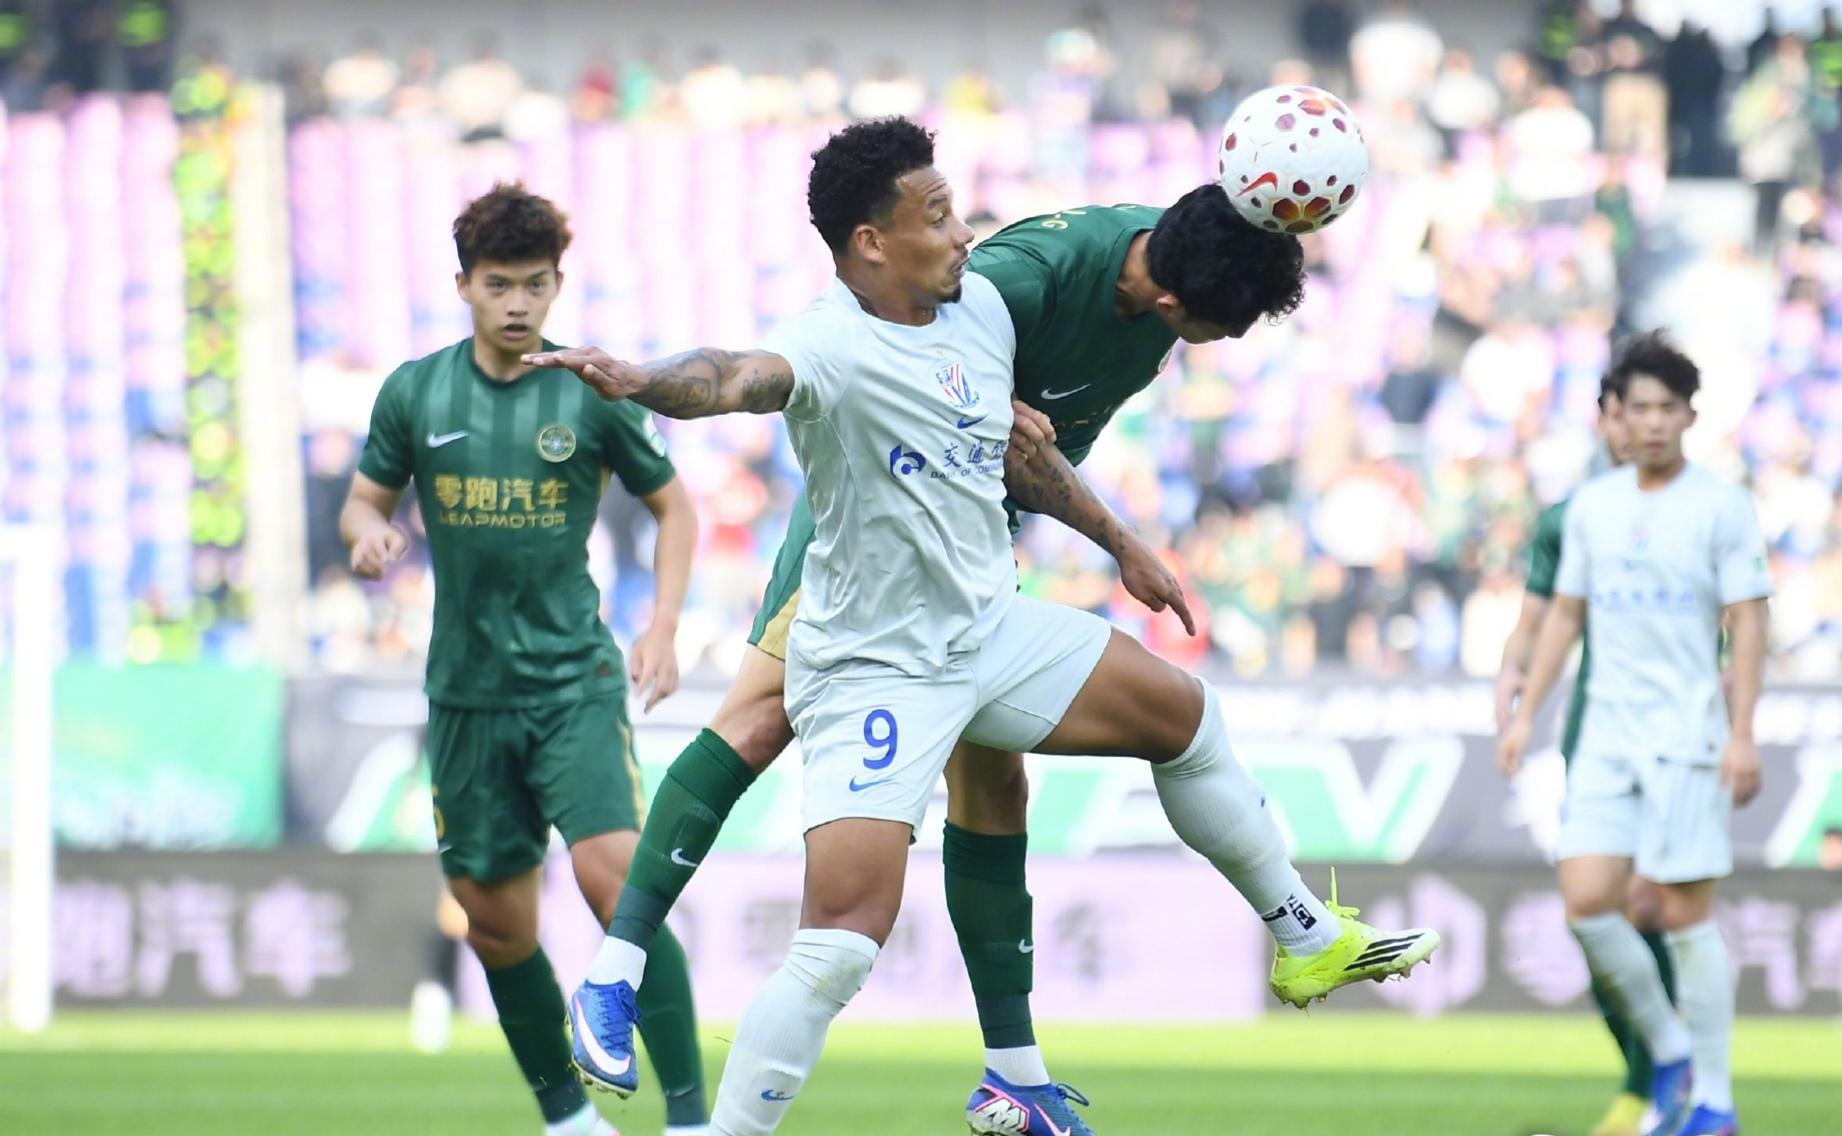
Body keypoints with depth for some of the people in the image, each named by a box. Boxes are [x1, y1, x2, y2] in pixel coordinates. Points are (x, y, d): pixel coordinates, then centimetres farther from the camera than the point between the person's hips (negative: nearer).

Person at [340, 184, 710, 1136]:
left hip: (574, 678, -3)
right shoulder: (415, 394, 2)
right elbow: (366, 497, 13)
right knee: (495, 920, 7)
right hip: (467, 691, 3)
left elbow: (672, 504, 8)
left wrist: (662, 629, -4)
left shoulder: (591, 395, -4)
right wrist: (367, 531, -12)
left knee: (614, 877, -20)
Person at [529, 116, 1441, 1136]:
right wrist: (638, 382, -71)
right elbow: (739, 377, -49)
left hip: (991, 626, 8)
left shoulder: (981, 307, -1)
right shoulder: (833, 349, -26)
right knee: (841, 942, -19)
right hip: (874, 670, -8)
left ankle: (1305, 940, 45)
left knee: (1184, 716, 22)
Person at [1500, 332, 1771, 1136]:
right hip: (1607, 730, 4)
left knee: (1685, 912, -5)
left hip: (1687, 736, -4)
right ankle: (1668, 1054, 12)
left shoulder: (1721, 506, -2)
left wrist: (1743, 733, -13)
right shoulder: (1593, 505, 11)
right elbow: (1564, 615, 18)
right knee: (1587, 902, -7)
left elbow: (1747, 623, -5)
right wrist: (1525, 715, 13)